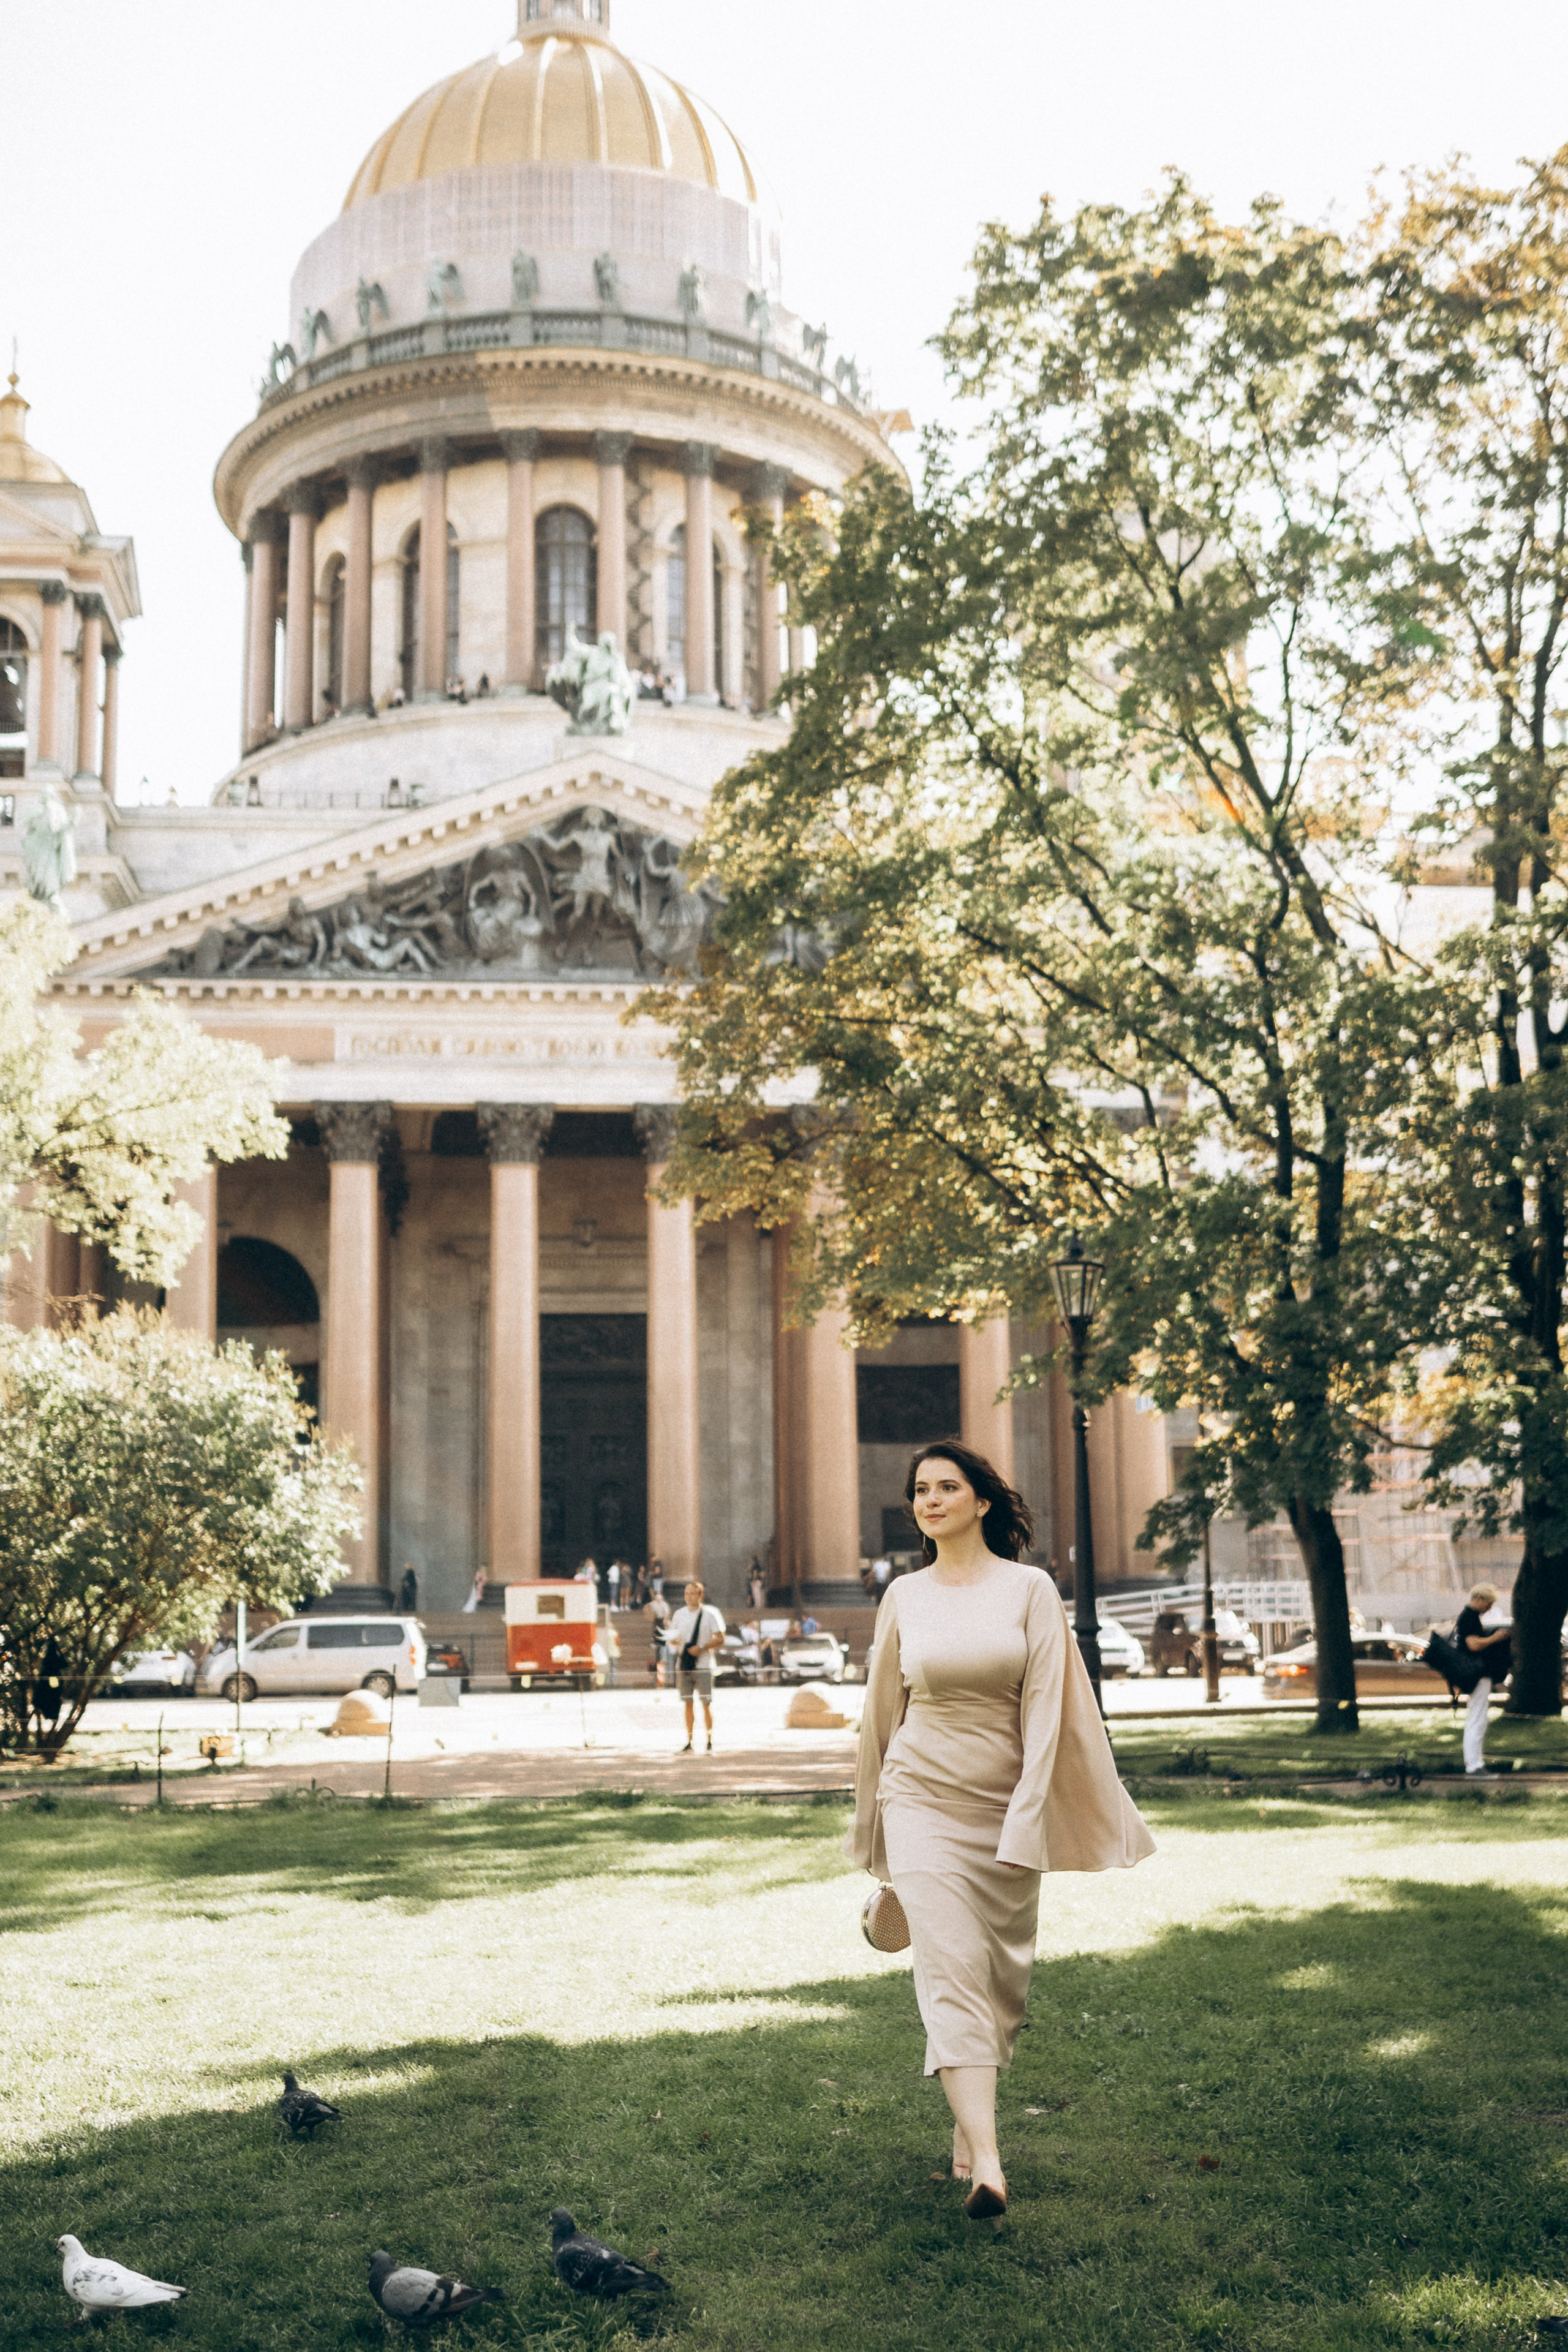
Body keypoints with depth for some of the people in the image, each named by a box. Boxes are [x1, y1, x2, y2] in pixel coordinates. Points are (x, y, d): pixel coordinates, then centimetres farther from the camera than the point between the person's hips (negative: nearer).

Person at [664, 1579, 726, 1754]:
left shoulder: (710, 1614, -3)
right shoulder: (679, 1614, 10)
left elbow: (720, 1640, -5)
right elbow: (672, 1639, 15)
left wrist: (702, 1648, -18)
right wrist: (673, 1641, -9)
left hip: (703, 1666, -4)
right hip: (683, 1666, 4)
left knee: (706, 1704, -4)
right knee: (689, 1703, 5)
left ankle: (710, 1742, 2)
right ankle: (689, 1743, 9)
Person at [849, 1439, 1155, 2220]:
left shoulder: (1030, 1589, -2)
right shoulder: (904, 1596, 4)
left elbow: (1045, 1708, -6)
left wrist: (1025, 1819, -13)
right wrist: (872, 1818, 19)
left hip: (1005, 1805, 0)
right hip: (923, 1801, 0)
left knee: (1004, 1978, 9)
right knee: (950, 1971, -12)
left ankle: (968, 2128, 31)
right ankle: (986, 2164, -18)